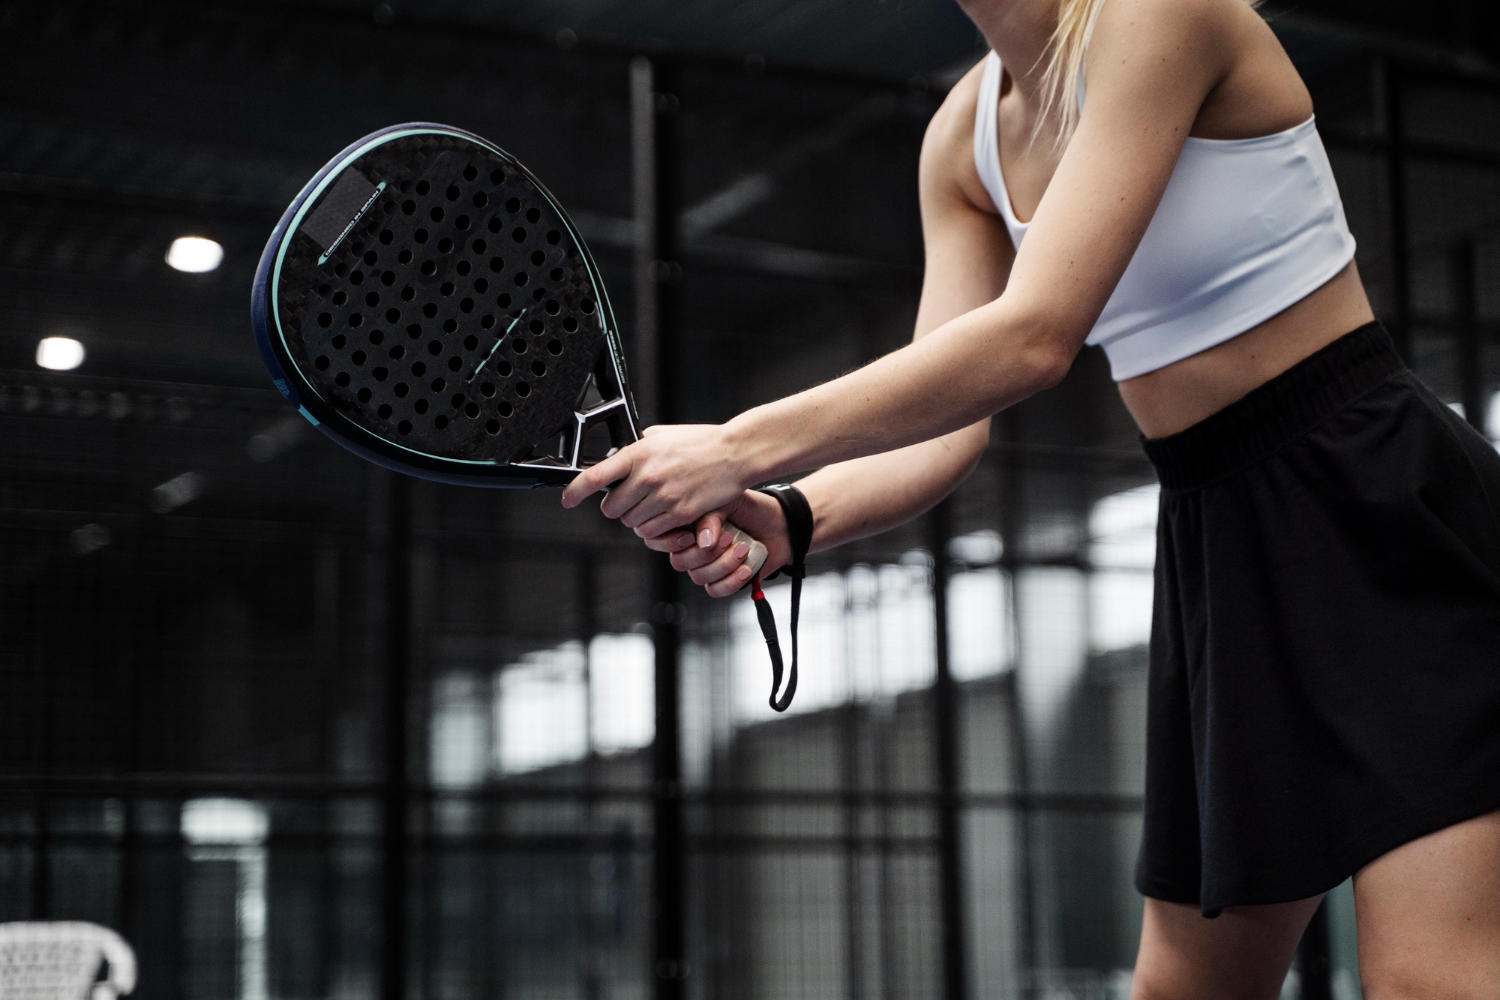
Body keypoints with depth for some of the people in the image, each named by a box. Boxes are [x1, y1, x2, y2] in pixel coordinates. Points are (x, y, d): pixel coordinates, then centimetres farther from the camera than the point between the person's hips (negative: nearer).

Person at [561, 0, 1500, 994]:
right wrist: (787, 517, -19)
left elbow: (1033, 337, -26)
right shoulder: (962, 140, 7)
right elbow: (949, 423, 0)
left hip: (1383, 506, -8)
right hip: (1219, 552, 8)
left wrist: (742, 447, -25)